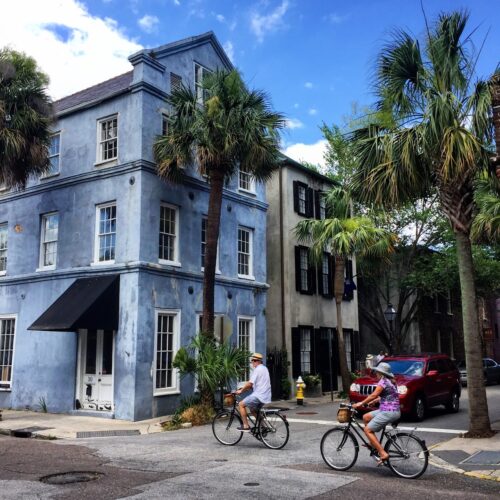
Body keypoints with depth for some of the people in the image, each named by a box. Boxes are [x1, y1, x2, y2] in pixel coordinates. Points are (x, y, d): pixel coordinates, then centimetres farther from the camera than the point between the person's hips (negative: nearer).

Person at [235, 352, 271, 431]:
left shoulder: (257, 369, -12)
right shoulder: (264, 368, 18)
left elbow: (250, 383, -18)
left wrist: (241, 391, -6)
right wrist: (244, 388, 16)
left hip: (259, 395, -10)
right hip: (266, 396, 10)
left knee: (241, 404, 0)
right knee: (253, 409, 26)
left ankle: (246, 426, -1)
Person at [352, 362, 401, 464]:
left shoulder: (383, 381, -12)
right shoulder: (390, 381, 16)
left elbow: (373, 395, -17)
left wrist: (360, 403, -10)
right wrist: (372, 402, 19)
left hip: (388, 412, -10)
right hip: (391, 410, 10)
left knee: (368, 430, -7)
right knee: (366, 417, 17)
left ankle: (383, 453, -11)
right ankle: (373, 443, 19)